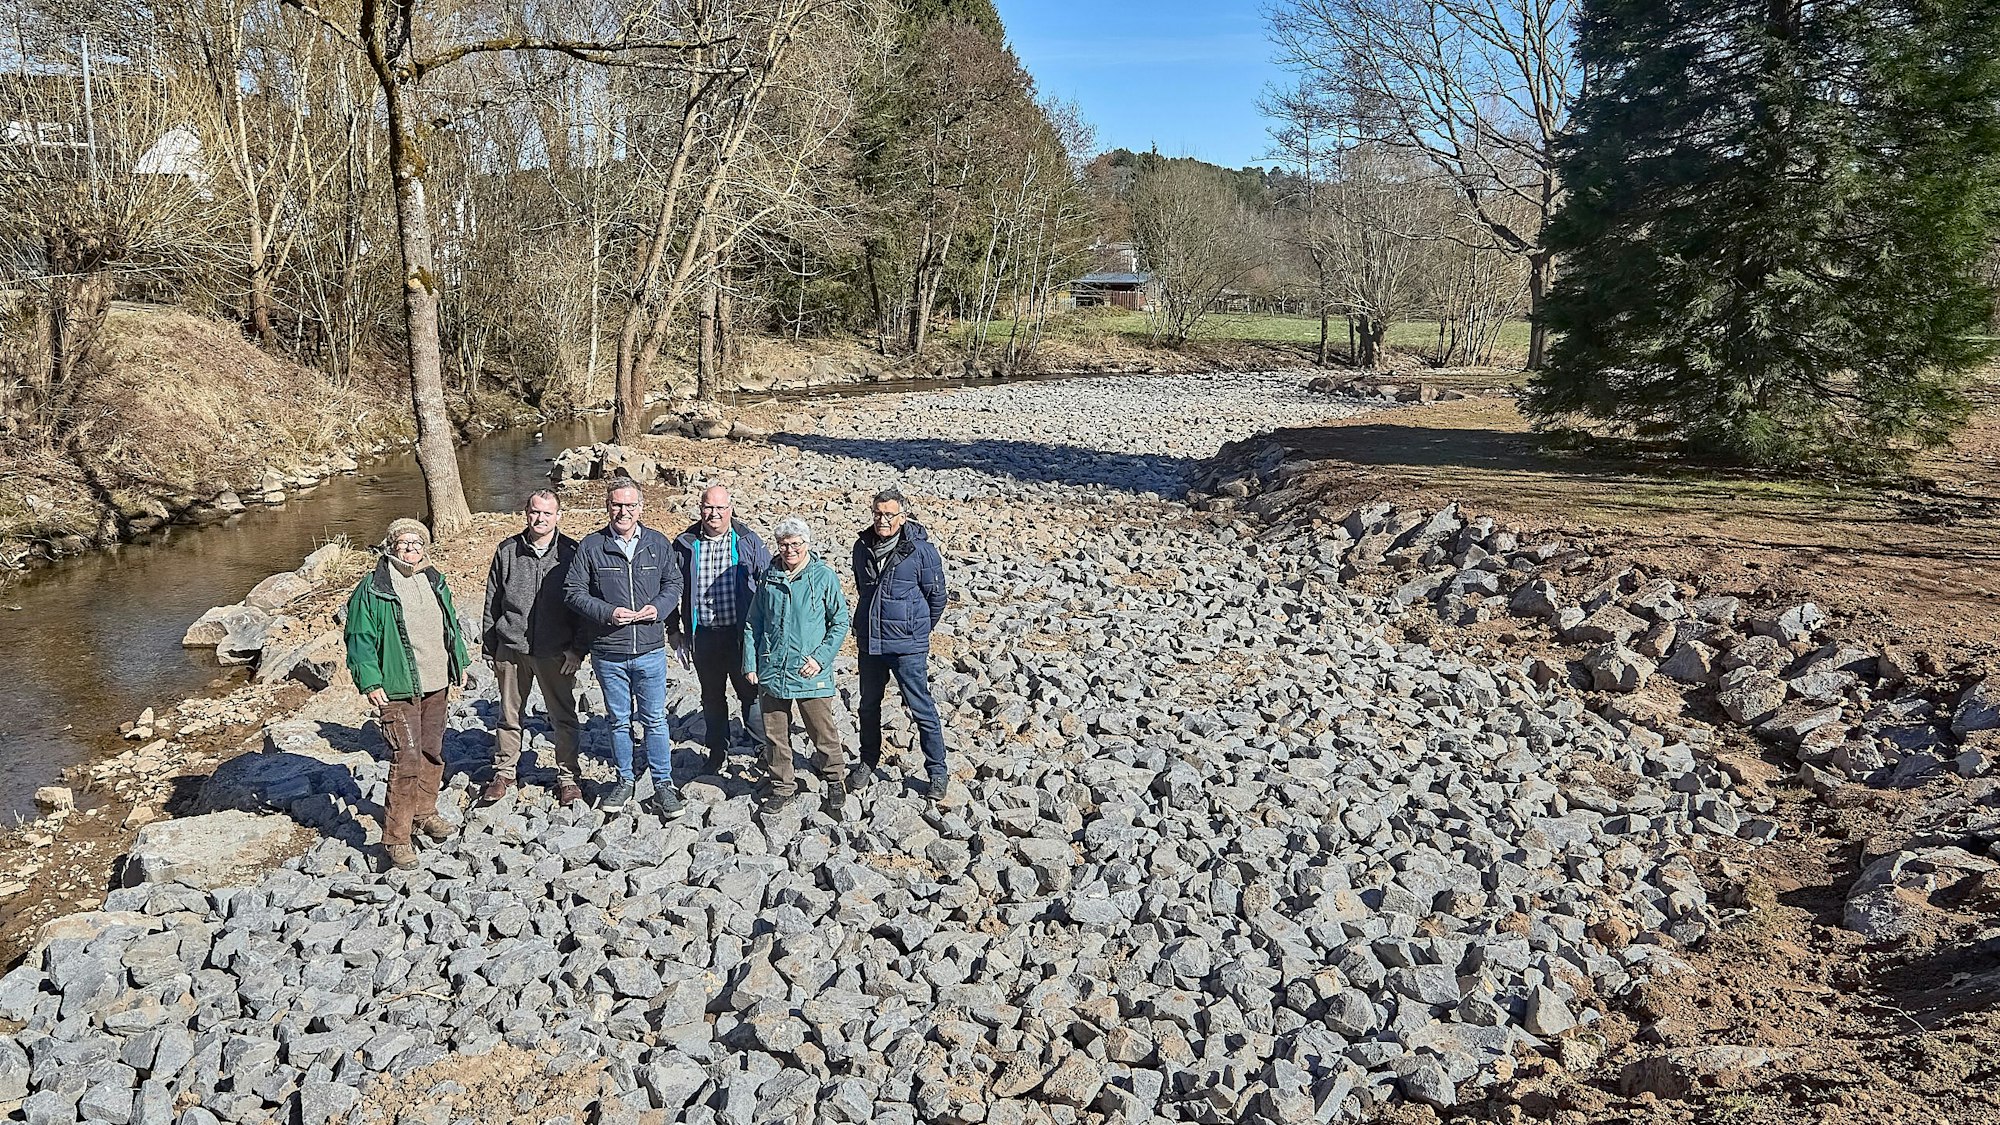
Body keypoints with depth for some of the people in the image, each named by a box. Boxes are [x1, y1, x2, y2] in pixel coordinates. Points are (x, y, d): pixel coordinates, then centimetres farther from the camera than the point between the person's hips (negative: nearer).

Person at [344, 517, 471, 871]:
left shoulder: (435, 582, 10)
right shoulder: (373, 590, -10)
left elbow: (451, 625, 21)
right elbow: (360, 639, -10)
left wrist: (460, 663, 19)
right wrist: (371, 683, -15)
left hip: (436, 686, 7)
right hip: (399, 691, -7)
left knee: (433, 752, 18)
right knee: (407, 760, -11)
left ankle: (425, 813, 37)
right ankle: (395, 839, -4)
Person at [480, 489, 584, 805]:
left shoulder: (571, 553, -2)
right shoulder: (507, 551, 4)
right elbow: (492, 602, 10)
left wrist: (577, 649, -5)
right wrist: (489, 648, 9)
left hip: (556, 652, -2)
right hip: (512, 648, 2)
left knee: (563, 717, 6)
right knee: (509, 715, 13)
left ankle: (567, 776, 20)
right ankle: (504, 772, 28)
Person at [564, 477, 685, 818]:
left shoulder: (658, 543, 4)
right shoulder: (590, 546, -2)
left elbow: (674, 583, 12)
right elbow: (573, 591, -1)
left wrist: (658, 608, -9)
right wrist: (608, 613, -15)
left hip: (651, 650, 0)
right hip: (608, 653, 0)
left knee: (655, 720, 6)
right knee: (619, 720, 13)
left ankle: (663, 783, 16)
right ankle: (624, 780, 28)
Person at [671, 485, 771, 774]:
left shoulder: (748, 542, -1)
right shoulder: (685, 545, 3)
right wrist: (676, 632, 7)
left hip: (741, 633, -2)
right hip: (703, 636, 2)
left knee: (750, 693, 1)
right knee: (711, 697, 15)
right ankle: (717, 750, 29)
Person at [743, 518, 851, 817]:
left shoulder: (824, 577, -3)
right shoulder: (769, 578, 7)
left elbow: (840, 622, -1)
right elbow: (753, 623, 13)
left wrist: (821, 658, -10)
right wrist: (750, 663, 6)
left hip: (810, 675, -3)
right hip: (771, 672, 4)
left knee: (823, 732, 3)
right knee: (774, 734, 11)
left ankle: (836, 780, 24)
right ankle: (782, 785, 28)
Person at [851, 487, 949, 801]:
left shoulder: (920, 549, -12)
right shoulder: (862, 546, 3)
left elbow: (937, 597, -1)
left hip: (907, 646, -5)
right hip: (868, 642, 5)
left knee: (921, 708, -1)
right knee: (869, 705, 17)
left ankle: (937, 772, 9)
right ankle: (869, 762, 35)